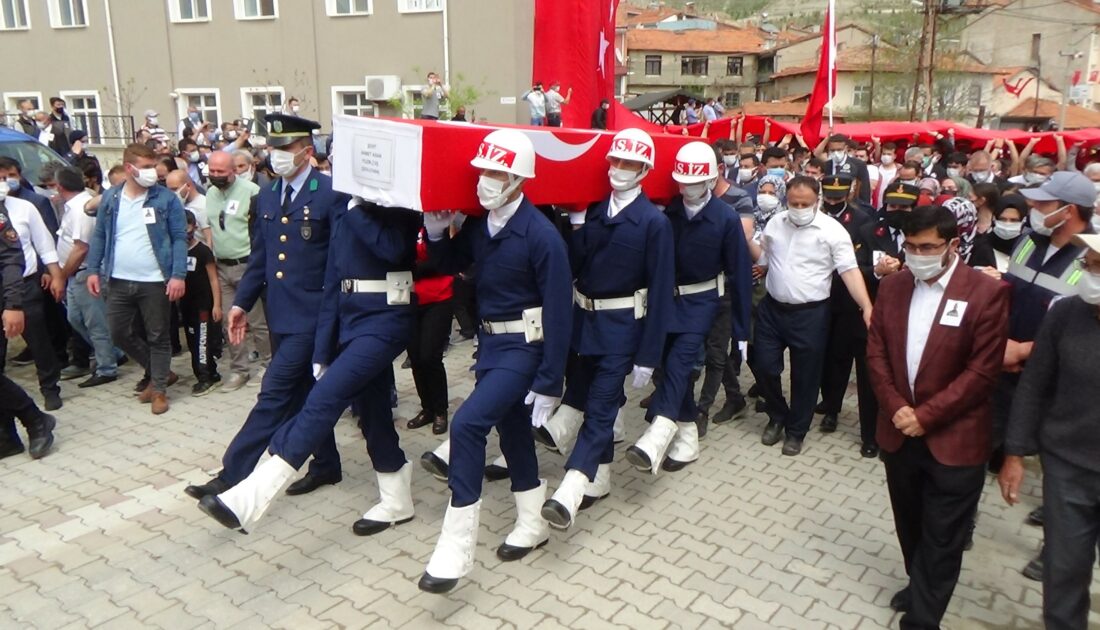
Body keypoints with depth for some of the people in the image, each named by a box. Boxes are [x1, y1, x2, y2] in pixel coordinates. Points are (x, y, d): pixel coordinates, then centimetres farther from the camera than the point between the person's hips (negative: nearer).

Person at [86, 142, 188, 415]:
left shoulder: (166, 198, -6)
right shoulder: (110, 198, 5)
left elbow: (179, 238, -7)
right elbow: (99, 236, 11)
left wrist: (178, 275, -16)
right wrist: (93, 270, 3)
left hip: (155, 281, -4)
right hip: (118, 281, 4)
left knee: (158, 337, 6)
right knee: (119, 333, 12)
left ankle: (159, 388, 20)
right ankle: (160, 372, 29)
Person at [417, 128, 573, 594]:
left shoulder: (541, 235, -20)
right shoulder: (478, 223, 1)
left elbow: (558, 311, -19)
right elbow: (453, 264, 19)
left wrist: (549, 383, -19)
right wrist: (436, 232, -3)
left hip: (523, 347, -8)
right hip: (490, 341, 8)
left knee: (467, 424, -20)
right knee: (511, 430, 18)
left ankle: (456, 545, -9)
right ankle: (532, 525, 36)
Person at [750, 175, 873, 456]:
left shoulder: (832, 230, -12)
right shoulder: (775, 223, 3)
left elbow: (850, 271, -15)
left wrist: (867, 307, -25)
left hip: (810, 314, -4)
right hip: (772, 309, 4)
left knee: (804, 376, 8)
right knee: (764, 366, 8)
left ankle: (796, 430, 28)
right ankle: (777, 416, 34)